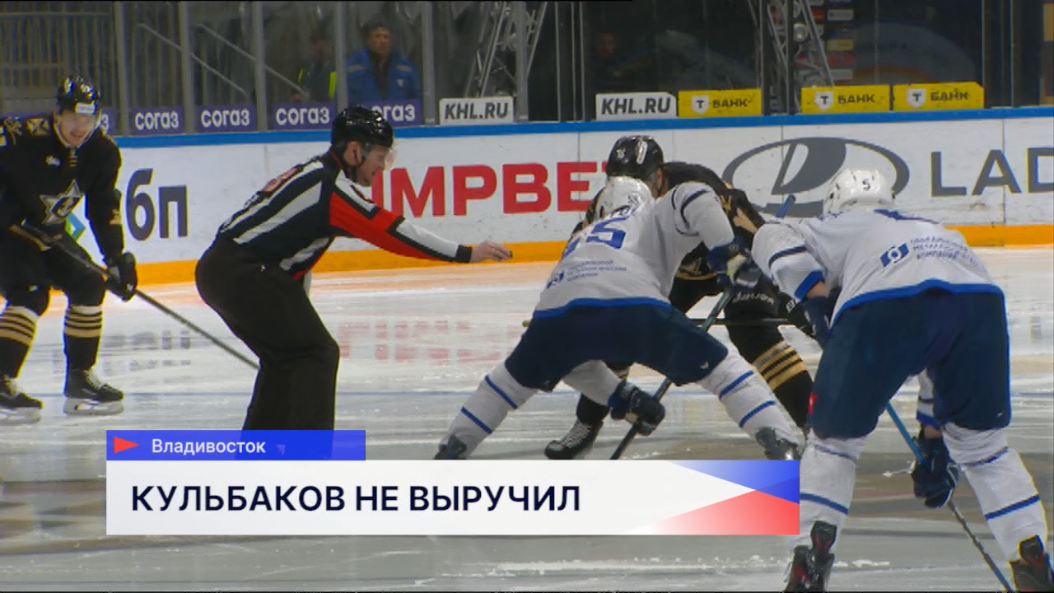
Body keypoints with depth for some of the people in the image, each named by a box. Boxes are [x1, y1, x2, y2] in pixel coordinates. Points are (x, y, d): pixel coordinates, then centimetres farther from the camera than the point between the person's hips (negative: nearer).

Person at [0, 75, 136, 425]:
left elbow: (103, 208, 2)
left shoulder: (102, 152, -5)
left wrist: (116, 258, -4)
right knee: (30, 294, -24)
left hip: (46, 233, 8)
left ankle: (80, 379, 15)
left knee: (88, 286, 4)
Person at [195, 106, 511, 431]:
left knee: (285, 355, 22)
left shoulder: (315, 175, 18)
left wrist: (298, 312, 28)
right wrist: (466, 254, -17)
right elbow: (390, 231, -18)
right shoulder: (330, 184, -14)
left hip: (218, 270, 10)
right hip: (244, 273, -10)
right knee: (317, 353, -7)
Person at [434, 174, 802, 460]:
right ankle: (780, 444, -4)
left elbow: (571, 357, 40)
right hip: (633, 305, -4)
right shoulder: (655, 218, 32)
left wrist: (622, 399, 39)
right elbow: (694, 199, 5)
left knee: (516, 377, 34)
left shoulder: (583, 240, 43)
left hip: (558, 310, 4)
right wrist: (732, 257, 6)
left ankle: (452, 449, 31)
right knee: (720, 367, 11)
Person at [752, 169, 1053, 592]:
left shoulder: (841, 228, 34)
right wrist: (935, 445, 49)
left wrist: (817, 303, 11)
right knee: (982, 442, 24)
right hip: (981, 299, 3)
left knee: (834, 438, 17)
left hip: (885, 308, -3)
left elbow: (774, 240, 13)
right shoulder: (936, 233, 45)